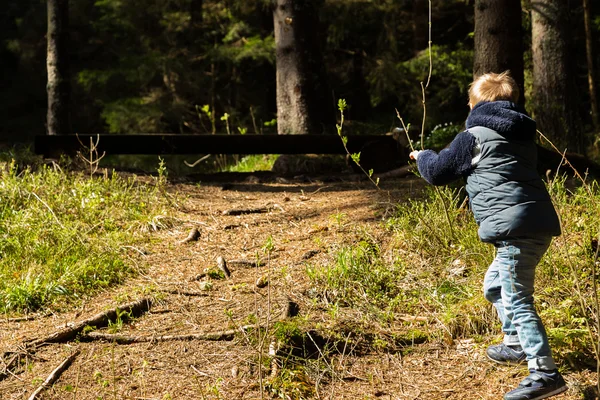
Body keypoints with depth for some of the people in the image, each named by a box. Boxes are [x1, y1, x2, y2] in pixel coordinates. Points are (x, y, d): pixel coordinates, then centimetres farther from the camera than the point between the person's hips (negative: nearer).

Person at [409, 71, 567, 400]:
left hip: (515, 228, -9)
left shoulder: (474, 137, -1)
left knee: (517, 299, -12)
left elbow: (437, 171, 6)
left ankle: (545, 373, -20)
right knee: (495, 286, 26)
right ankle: (516, 345, 40)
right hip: (539, 224, 9)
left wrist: (423, 156, 27)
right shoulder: (524, 136, 21)